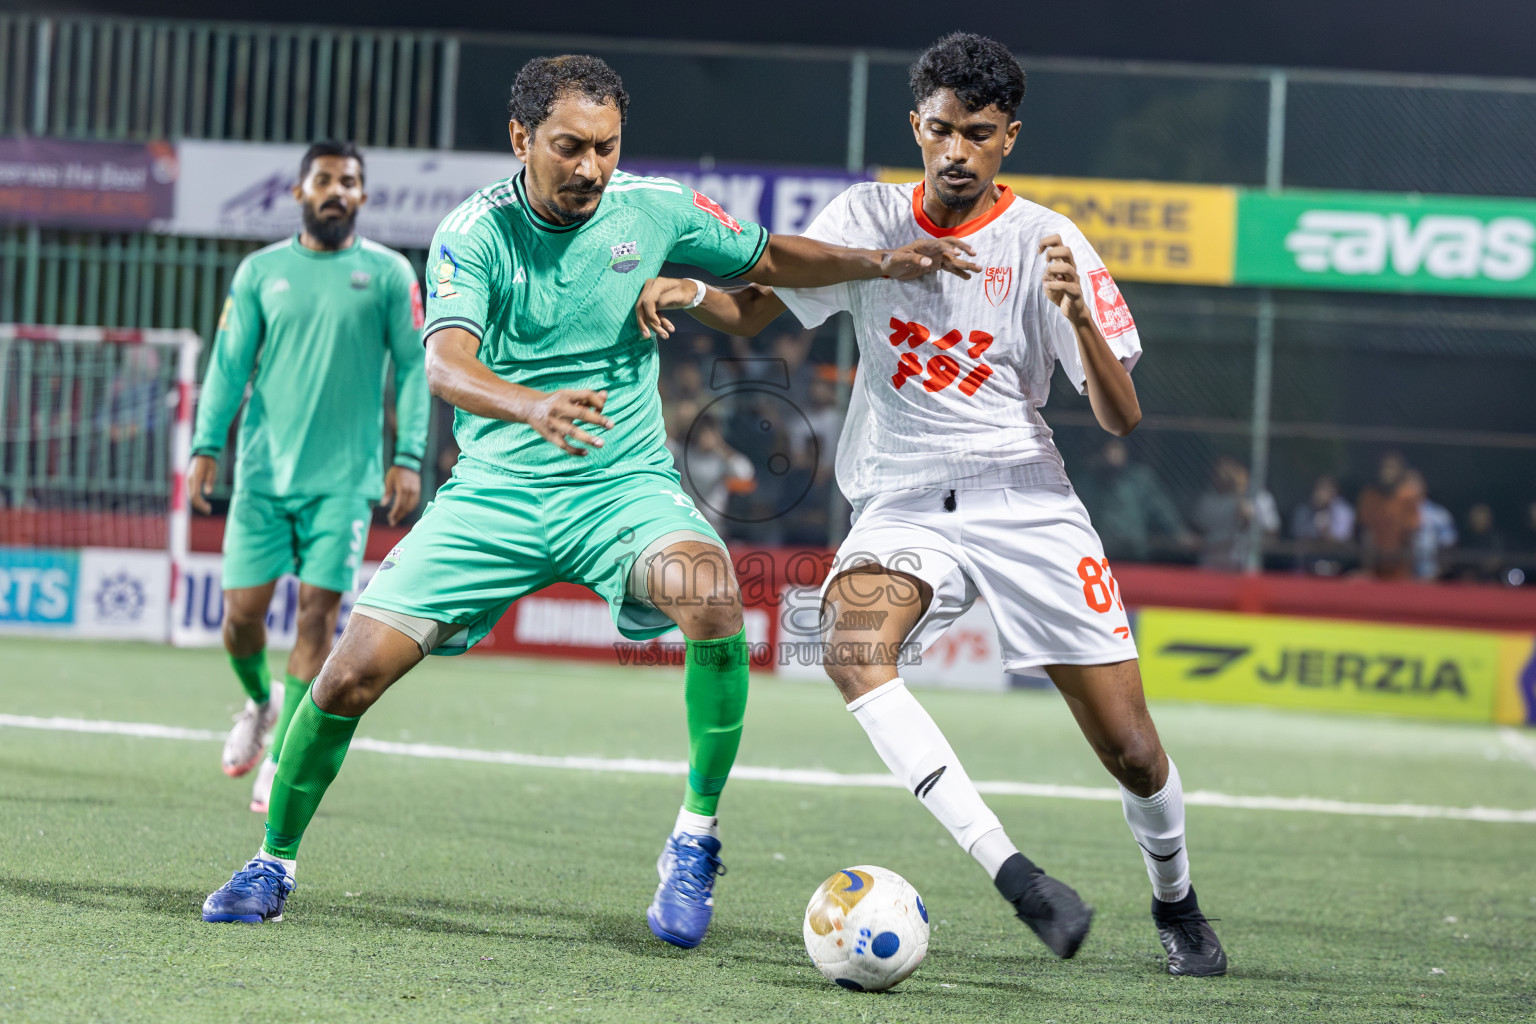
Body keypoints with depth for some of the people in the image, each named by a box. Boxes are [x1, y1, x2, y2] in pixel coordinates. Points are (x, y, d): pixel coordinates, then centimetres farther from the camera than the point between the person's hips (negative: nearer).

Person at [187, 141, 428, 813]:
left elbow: (413, 368, 3)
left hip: (344, 478, -1)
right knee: (242, 611, 0)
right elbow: (229, 362, 9)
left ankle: (282, 760, 1)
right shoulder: (261, 271, 8)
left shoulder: (388, 274, 4)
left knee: (318, 612, -7)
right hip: (263, 473, 2)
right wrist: (206, 445, -1)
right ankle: (260, 701, 31)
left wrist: (408, 458, -5)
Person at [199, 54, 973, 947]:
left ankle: (696, 836, -17)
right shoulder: (476, 233, -11)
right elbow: (445, 364, -27)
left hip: (625, 487, 1)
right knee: (353, 673, -8)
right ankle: (276, 862, 18)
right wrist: (532, 407, -48)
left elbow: (767, 261, 15)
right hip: (494, 493, 0)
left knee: (711, 592, -33)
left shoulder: (654, 210, -2)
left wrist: (878, 263, -1)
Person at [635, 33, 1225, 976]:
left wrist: (1079, 315, -26)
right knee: (850, 642, -33)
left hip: (1026, 501, -1)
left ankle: (1175, 901, 29)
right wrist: (687, 288, -14)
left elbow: (1122, 419, -8)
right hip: (902, 505, 1)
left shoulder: (1045, 243, -5)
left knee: (1130, 749, -4)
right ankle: (1014, 874, -36)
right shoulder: (870, 218, 2)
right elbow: (751, 309, 8)